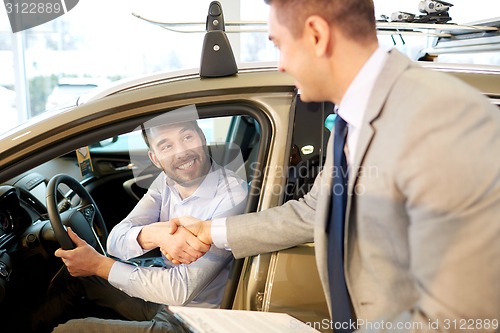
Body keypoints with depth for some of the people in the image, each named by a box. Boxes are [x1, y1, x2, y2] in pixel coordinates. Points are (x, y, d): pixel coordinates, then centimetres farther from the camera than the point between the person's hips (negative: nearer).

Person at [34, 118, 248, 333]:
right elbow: (116, 240, -11)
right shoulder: (166, 181, -3)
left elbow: (181, 290, -27)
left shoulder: (232, 196, -25)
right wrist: (154, 234, -34)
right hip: (160, 301, 7)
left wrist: (100, 265, -21)